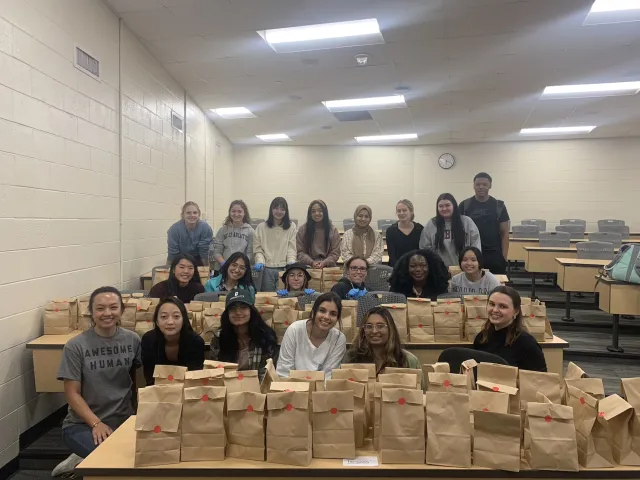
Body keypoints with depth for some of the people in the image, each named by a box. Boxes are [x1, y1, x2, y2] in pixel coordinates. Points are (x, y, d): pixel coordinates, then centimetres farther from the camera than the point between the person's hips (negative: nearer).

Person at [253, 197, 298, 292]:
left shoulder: (291, 227, 6)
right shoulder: (261, 227, 7)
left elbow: (291, 248, 2)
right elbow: (258, 249, 3)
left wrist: (291, 262, -13)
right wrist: (260, 261, -14)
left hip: (284, 268, 0)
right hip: (266, 269, 0)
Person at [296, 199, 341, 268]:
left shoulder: (332, 230, 7)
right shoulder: (303, 230, 7)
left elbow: (335, 253, 5)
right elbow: (300, 252, 4)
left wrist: (324, 263, -13)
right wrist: (312, 262, -13)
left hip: (328, 268, 1)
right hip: (308, 268, 0)